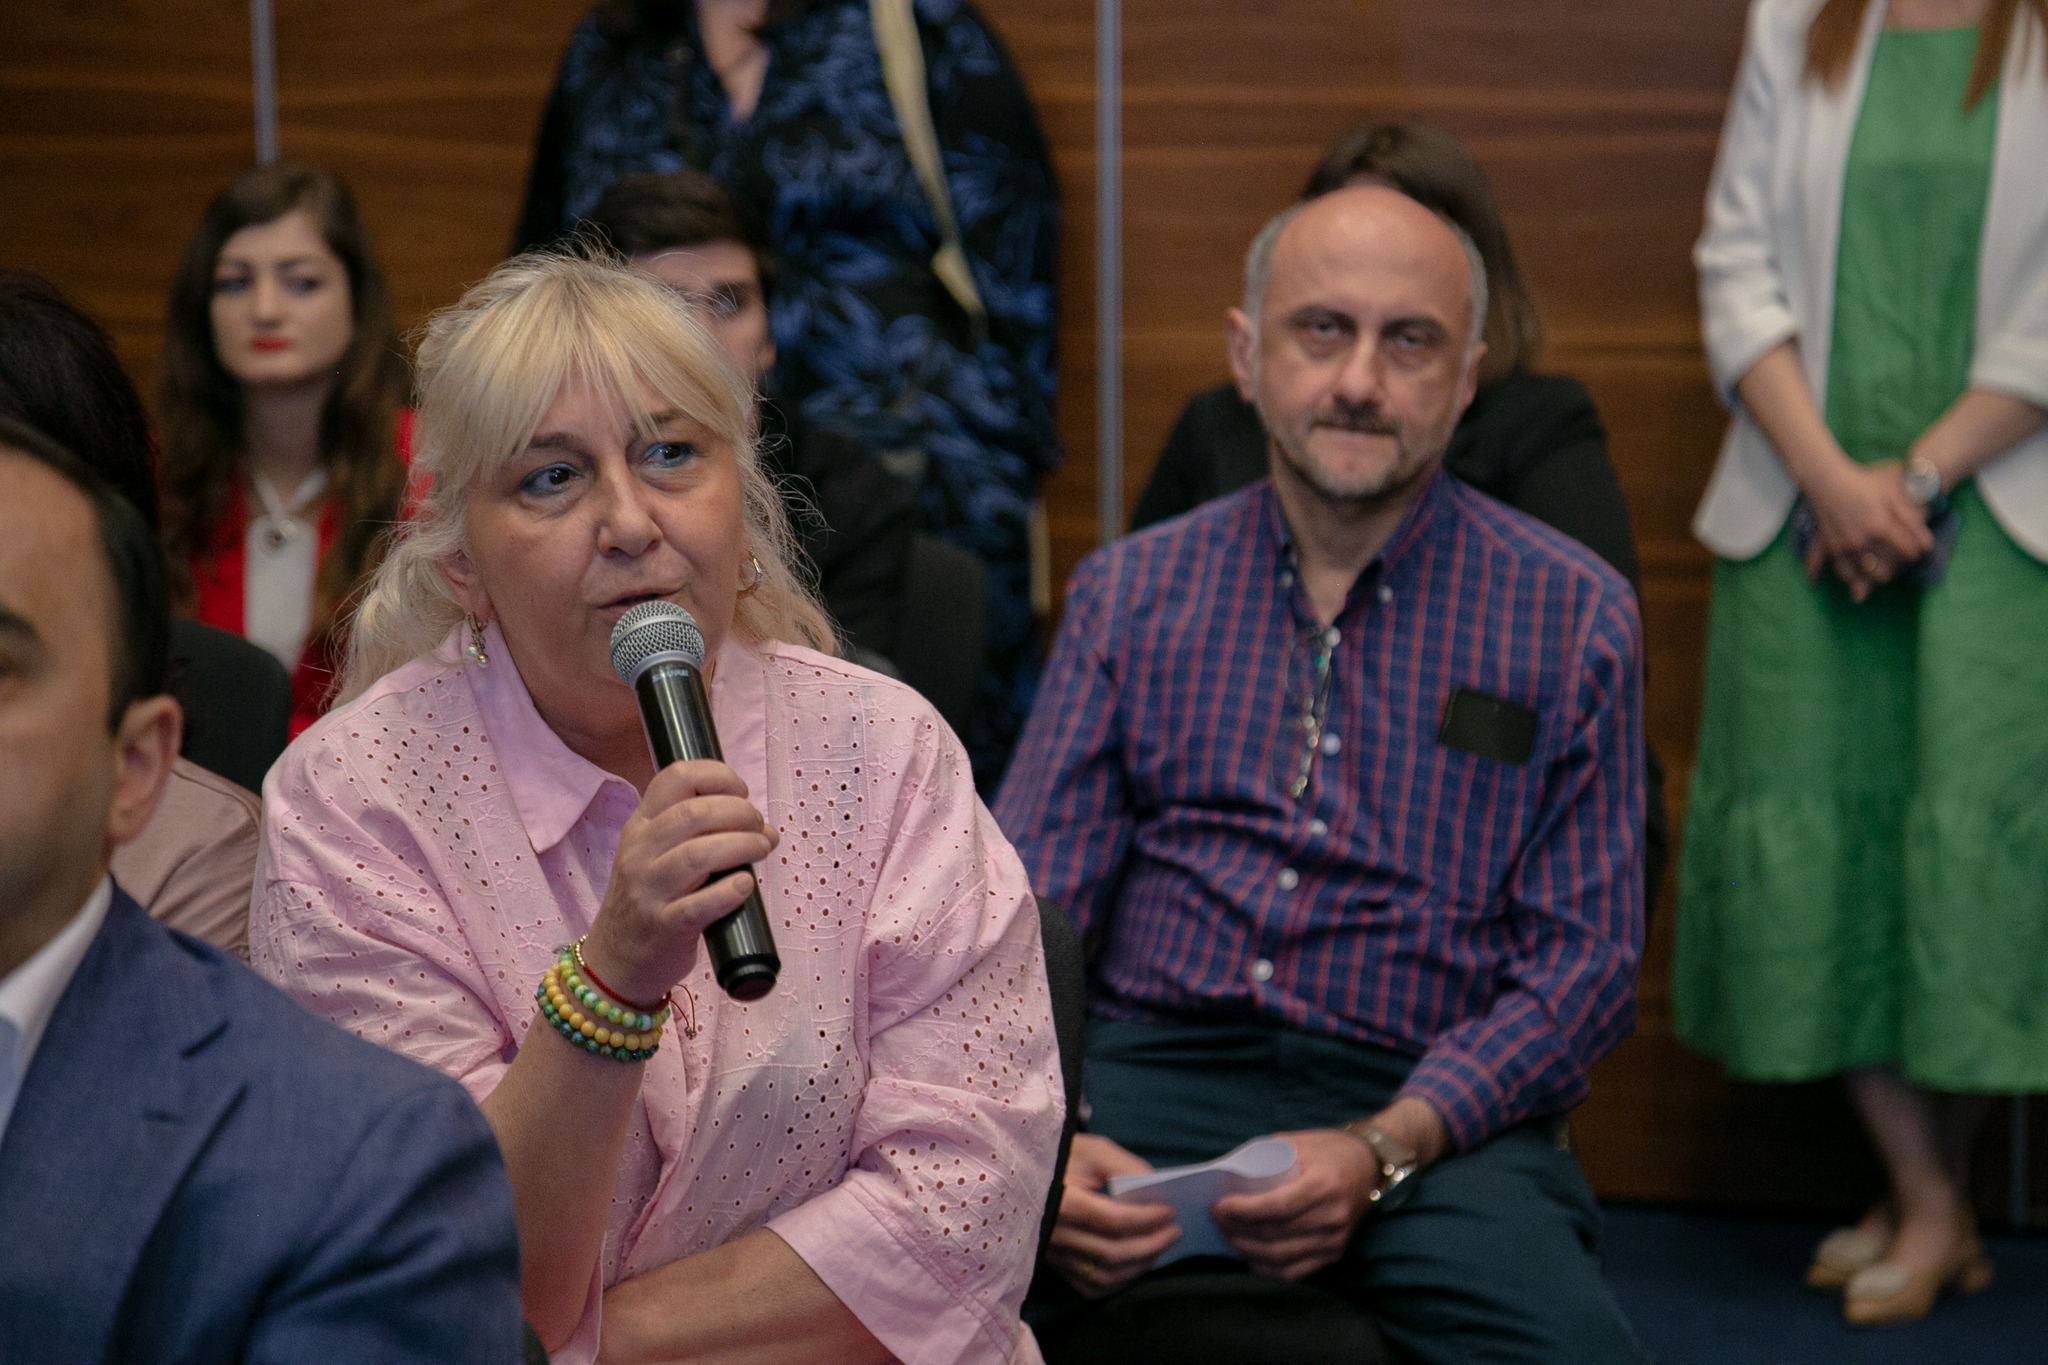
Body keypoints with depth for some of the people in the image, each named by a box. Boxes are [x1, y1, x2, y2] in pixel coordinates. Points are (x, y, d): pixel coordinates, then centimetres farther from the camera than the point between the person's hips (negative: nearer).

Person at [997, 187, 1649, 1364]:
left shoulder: (1573, 616, 8)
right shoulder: (1129, 593, 14)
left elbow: (1584, 958, 3)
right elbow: (1026, 904, 7)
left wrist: (1383, 1148, -14)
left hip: (1430, 1103, 0)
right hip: (1152, 1068, 0)